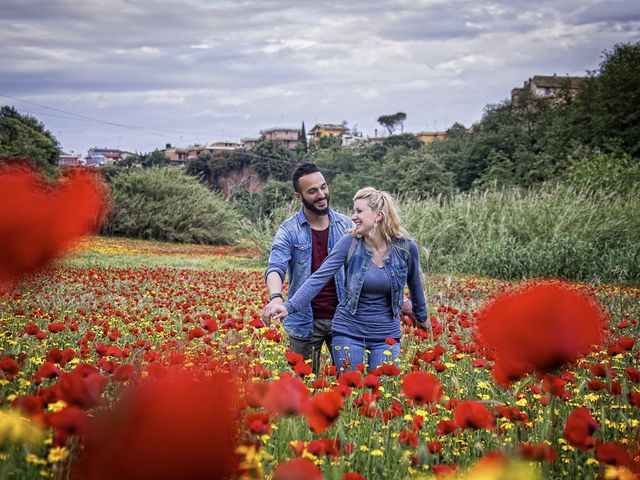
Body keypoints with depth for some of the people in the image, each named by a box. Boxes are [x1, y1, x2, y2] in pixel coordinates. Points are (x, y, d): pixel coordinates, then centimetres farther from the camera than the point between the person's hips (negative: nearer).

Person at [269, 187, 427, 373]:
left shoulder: (405, 247, -8)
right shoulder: (349, 243, -10)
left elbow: (414, 284, 10)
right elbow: (319, 277, -17)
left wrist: (421, 317, 26)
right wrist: (289, 306, -30)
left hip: (386, 335, 0)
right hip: (349, 332, 0)